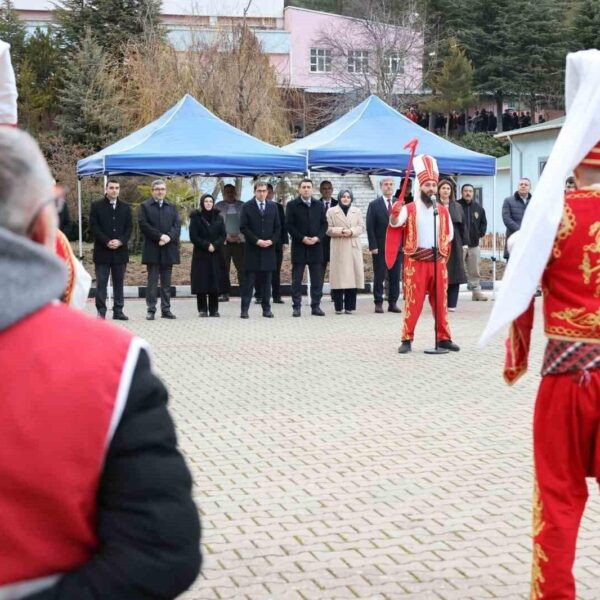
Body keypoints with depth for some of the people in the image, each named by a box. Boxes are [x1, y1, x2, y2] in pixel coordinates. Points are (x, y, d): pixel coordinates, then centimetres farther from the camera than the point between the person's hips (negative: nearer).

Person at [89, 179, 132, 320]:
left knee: (119, 282, 6)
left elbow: (129, 228, 7)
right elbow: (93, 227, -4)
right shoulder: (96, 206, 3)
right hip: (102, 251, -3)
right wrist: (107, 242, -14)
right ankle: (101, 311, 0)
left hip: (120, 250, 3)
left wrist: (120, 241, -10)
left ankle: (118, 311, 10)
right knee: (101, 282, -3)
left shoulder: (125, 207, 12)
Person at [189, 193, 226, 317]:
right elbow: (193, 236, -5)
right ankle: (202, 309, 1)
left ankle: (214, 309, 5)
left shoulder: (218, 217, 10)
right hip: (200, 255, -2)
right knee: (201, 282, -4)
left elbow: (223, 235, 4)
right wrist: (206, 245, -14)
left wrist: (215, 245, -12)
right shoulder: (196, 218, 1)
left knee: (215, 281, 0)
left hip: (215, 255, 3)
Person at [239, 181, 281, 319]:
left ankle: (266, 309, 10)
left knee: (266, 281, 6)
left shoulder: (273, 206, 10)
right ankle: (244, 309, 0)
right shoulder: (247, 207, 0)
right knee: (249, 281, -2)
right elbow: (243, 227, -5)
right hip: (252, 249, -3)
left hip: (269, 249, 3)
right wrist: (256, 241, -13)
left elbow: (277, 227, 10)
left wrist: (272, 241, -6)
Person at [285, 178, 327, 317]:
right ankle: (296, 307, 4)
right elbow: (289, 225, -4)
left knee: (317, 279, 3)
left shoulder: (319, 205, 10)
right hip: (299, 246, -3)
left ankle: (316, 306, 9)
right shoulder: (292, 205, 1)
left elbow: (324, 224, 9)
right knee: (296, 279, 0)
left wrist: (317, 237, -8)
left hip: (316, 246, 3)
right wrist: (302, 238, -13)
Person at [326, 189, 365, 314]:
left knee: (353, 275, -2)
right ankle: (338, 307, 0)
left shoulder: (357, 211, 15)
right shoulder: (331, 211, 7)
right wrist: (340, 231, -14)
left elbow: (361, 227, 8)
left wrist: (351, 231, -11)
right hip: (338, 248, -2)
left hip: (353, 248, 2)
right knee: (339, 276, -5)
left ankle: (349, 306, 2)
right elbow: (328, 229, 1)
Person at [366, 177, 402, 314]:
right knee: (379, 277, 0)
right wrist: (373, 246, -10)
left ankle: (393, 303, 9)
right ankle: (378, 303, 5)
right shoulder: (374, 205, 2)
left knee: (395, 277, 4)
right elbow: (370, 227, -2)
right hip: (380, 247, -2)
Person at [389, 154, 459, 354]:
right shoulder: (410, 208, -4)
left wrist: (439, 248, 6)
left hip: (438, 262, 4)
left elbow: (449, 234, 19)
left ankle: (443, 338, 15)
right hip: (416, 262, -4)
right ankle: (407, 339, 1)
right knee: (413, 302, -3)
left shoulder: (443, 210, 8)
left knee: (440, 302, 8)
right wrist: (394, 213, -43)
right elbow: (395, 223, -23)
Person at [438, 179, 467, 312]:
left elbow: (463, 225, 11)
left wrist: (464, 243, 6)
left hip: (454, 244, 3)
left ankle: (452, 304, 5)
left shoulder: (457, 207, 11)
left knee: (454, 273, 1)